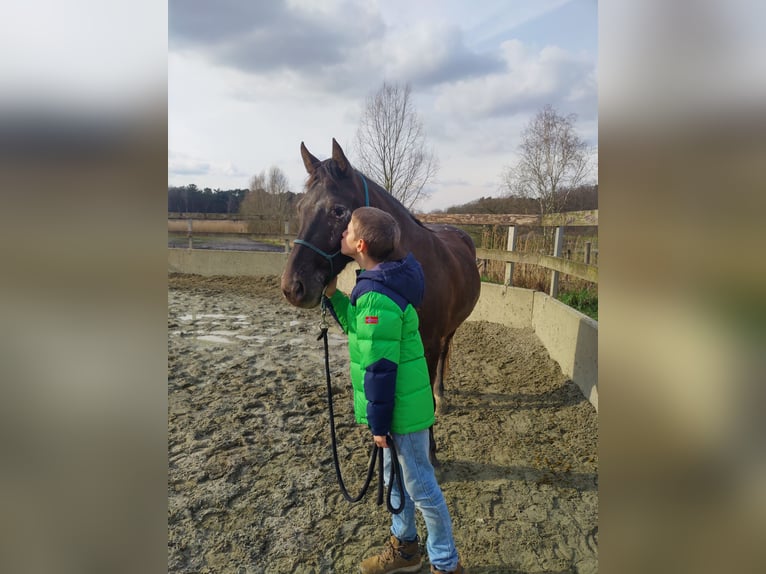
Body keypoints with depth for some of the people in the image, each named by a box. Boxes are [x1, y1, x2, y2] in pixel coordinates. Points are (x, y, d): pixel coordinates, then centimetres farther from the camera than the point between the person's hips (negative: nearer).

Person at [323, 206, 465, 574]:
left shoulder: (377, 297, -28)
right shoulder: (378, 284, 2)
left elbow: (380, 370, -25)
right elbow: (357, 327, 15)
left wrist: (379, 422, -17)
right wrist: (333, 296, 4)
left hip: (401, 408, -10)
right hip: (401, 404, 10)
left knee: (420, 487, 9)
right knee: (397, 477, 25)